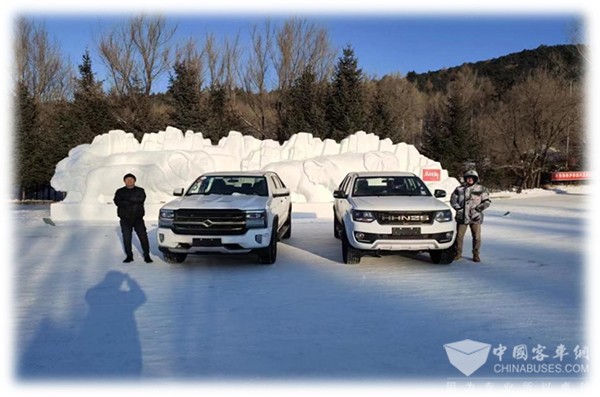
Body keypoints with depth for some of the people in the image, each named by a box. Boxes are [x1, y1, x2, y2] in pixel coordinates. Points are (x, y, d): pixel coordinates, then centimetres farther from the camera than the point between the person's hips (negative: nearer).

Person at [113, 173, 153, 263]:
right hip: (125, 219, 1)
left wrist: (127, 199, -14)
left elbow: (141, 198, -12)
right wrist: (133, 201, -15)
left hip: (138, 218, -1)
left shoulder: (140, 190, 10)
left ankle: (147, 255, 3)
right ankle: (129, 256, 13)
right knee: (126, 238, 0)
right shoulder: (120, 191, 10)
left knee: (143, 236, -6)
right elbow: (117, 202, -8)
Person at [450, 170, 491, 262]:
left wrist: (479, 208, -9)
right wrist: (459, 208, -5)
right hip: (462, 216, 0)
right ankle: (458, 254, 17)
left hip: (475, 217, 0)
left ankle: (476, 255, 15)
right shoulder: (459, 189, 6)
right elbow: (453, 200, 9)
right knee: (459, 236, 3)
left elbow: (487, 201, 6)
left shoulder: (481, 189, 5)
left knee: (477, 237, 1)